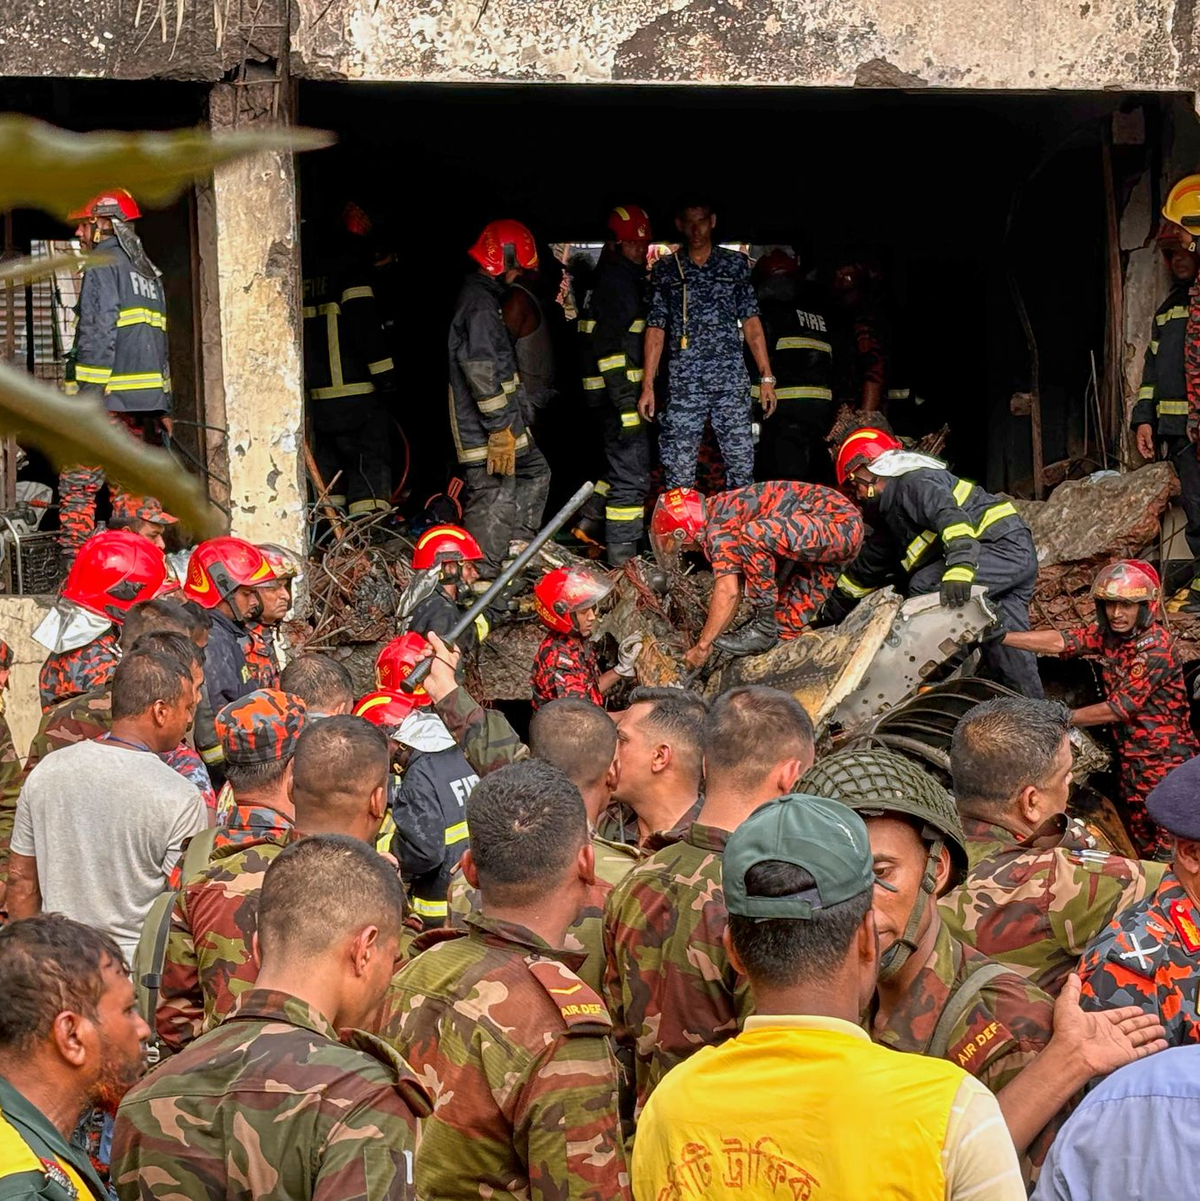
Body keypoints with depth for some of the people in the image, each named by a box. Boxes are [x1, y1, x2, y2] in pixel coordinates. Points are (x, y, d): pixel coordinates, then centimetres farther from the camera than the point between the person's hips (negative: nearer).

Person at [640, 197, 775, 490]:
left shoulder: (736, 264, 10)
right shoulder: (665, 271, 10)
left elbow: (751, 323, 10)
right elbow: (656, 330, 9)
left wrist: (766, 378, 4)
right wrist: (647, 386, 3)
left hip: (732, 380, 0)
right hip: (684, 383, 0)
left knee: (742, 465, -3)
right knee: (679, 469, -4)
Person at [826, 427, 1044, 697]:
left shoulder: (913, 482, -10)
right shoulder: (891, 514, 23)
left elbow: (951, 515, -29)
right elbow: (868, 566, 32)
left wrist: (959, 569, -45)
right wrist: (830, 612, 34)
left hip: (1006, 546, -11)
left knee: (924, 585, -22)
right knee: (1007, 643, 11)